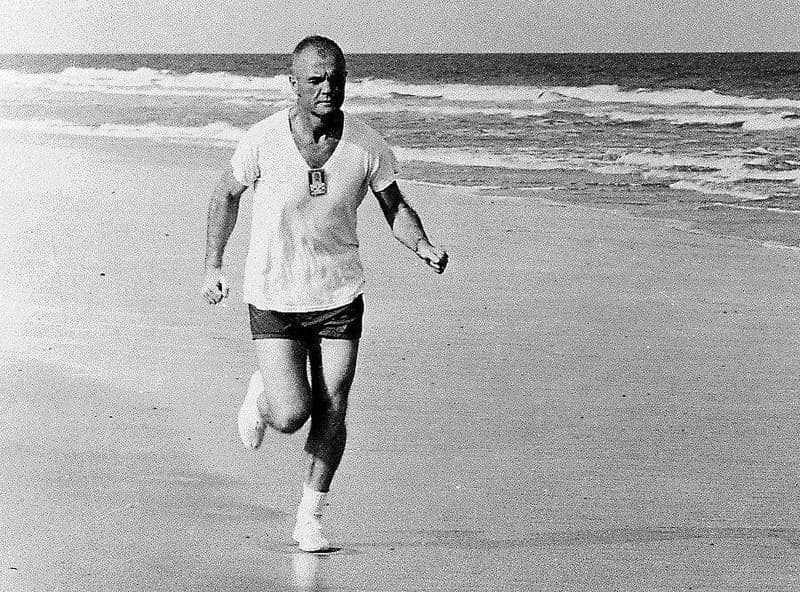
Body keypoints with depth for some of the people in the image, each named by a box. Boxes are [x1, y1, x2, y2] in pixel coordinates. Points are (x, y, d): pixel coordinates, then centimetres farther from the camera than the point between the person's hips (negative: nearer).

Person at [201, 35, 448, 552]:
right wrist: (213, 266, 1)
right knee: (290, 416, -11)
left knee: (332, 411, 2)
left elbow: (395, 207, 2)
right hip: (274, 297, -2)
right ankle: (263, 393, 26)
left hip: (340, 296, 2)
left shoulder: (367, 145, -11)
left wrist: (423, 246, -18)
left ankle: (311, 516, 22)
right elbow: (227, 195, 4)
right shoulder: (263, 140, -15)